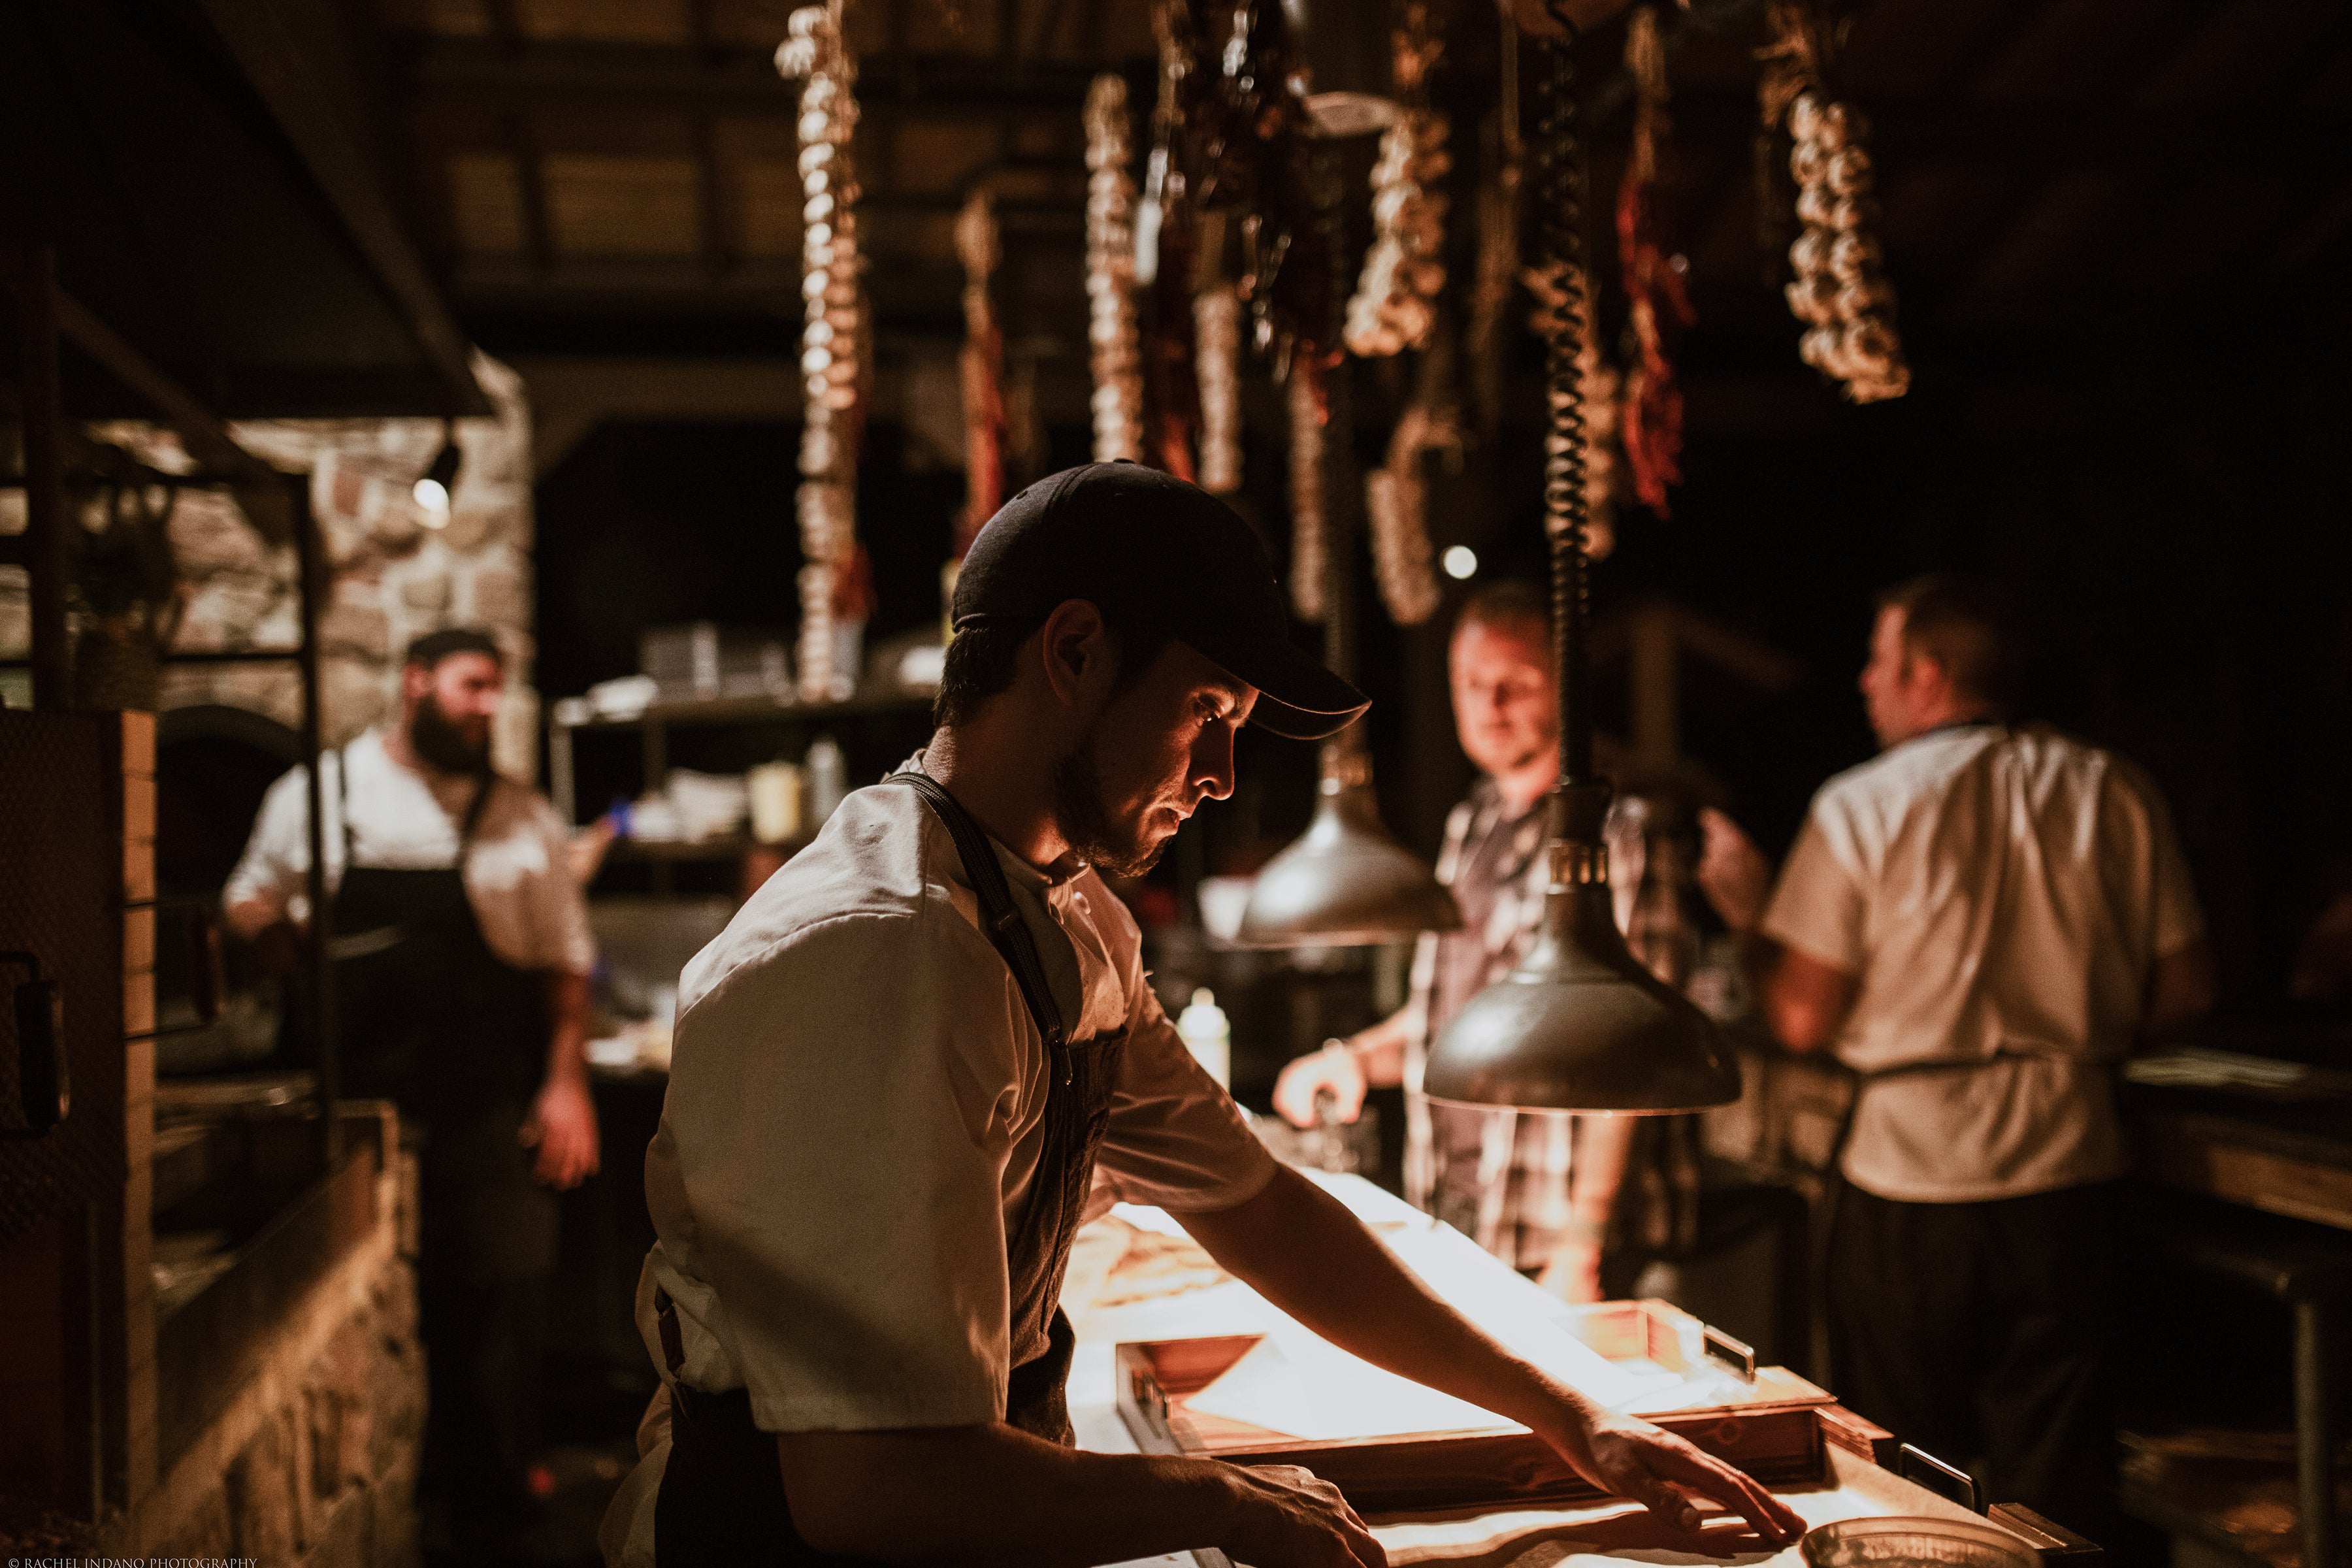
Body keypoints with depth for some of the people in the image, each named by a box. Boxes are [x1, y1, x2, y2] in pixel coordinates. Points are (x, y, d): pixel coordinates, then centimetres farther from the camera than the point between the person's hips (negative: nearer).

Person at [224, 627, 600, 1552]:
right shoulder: (314, 796, 7)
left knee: (501, 1300, 1)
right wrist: (273, 929, -7)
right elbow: (250, 902, 16)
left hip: (491, 1113, 0)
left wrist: (566, 1082, -3)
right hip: (357, 1110, 0)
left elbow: (564, 964, 6)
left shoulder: (522, 818, 6)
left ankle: (482, 1509, 16)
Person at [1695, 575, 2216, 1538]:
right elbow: (2184, 990, 5)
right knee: (2057, 1496, 11)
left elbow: (1800, 1019, -10)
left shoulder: (1862, 807, -8)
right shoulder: (2114, 793, 2)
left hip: (1912, 1179, -3)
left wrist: (1743, 909, 7)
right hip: (2069, 1169, 3)